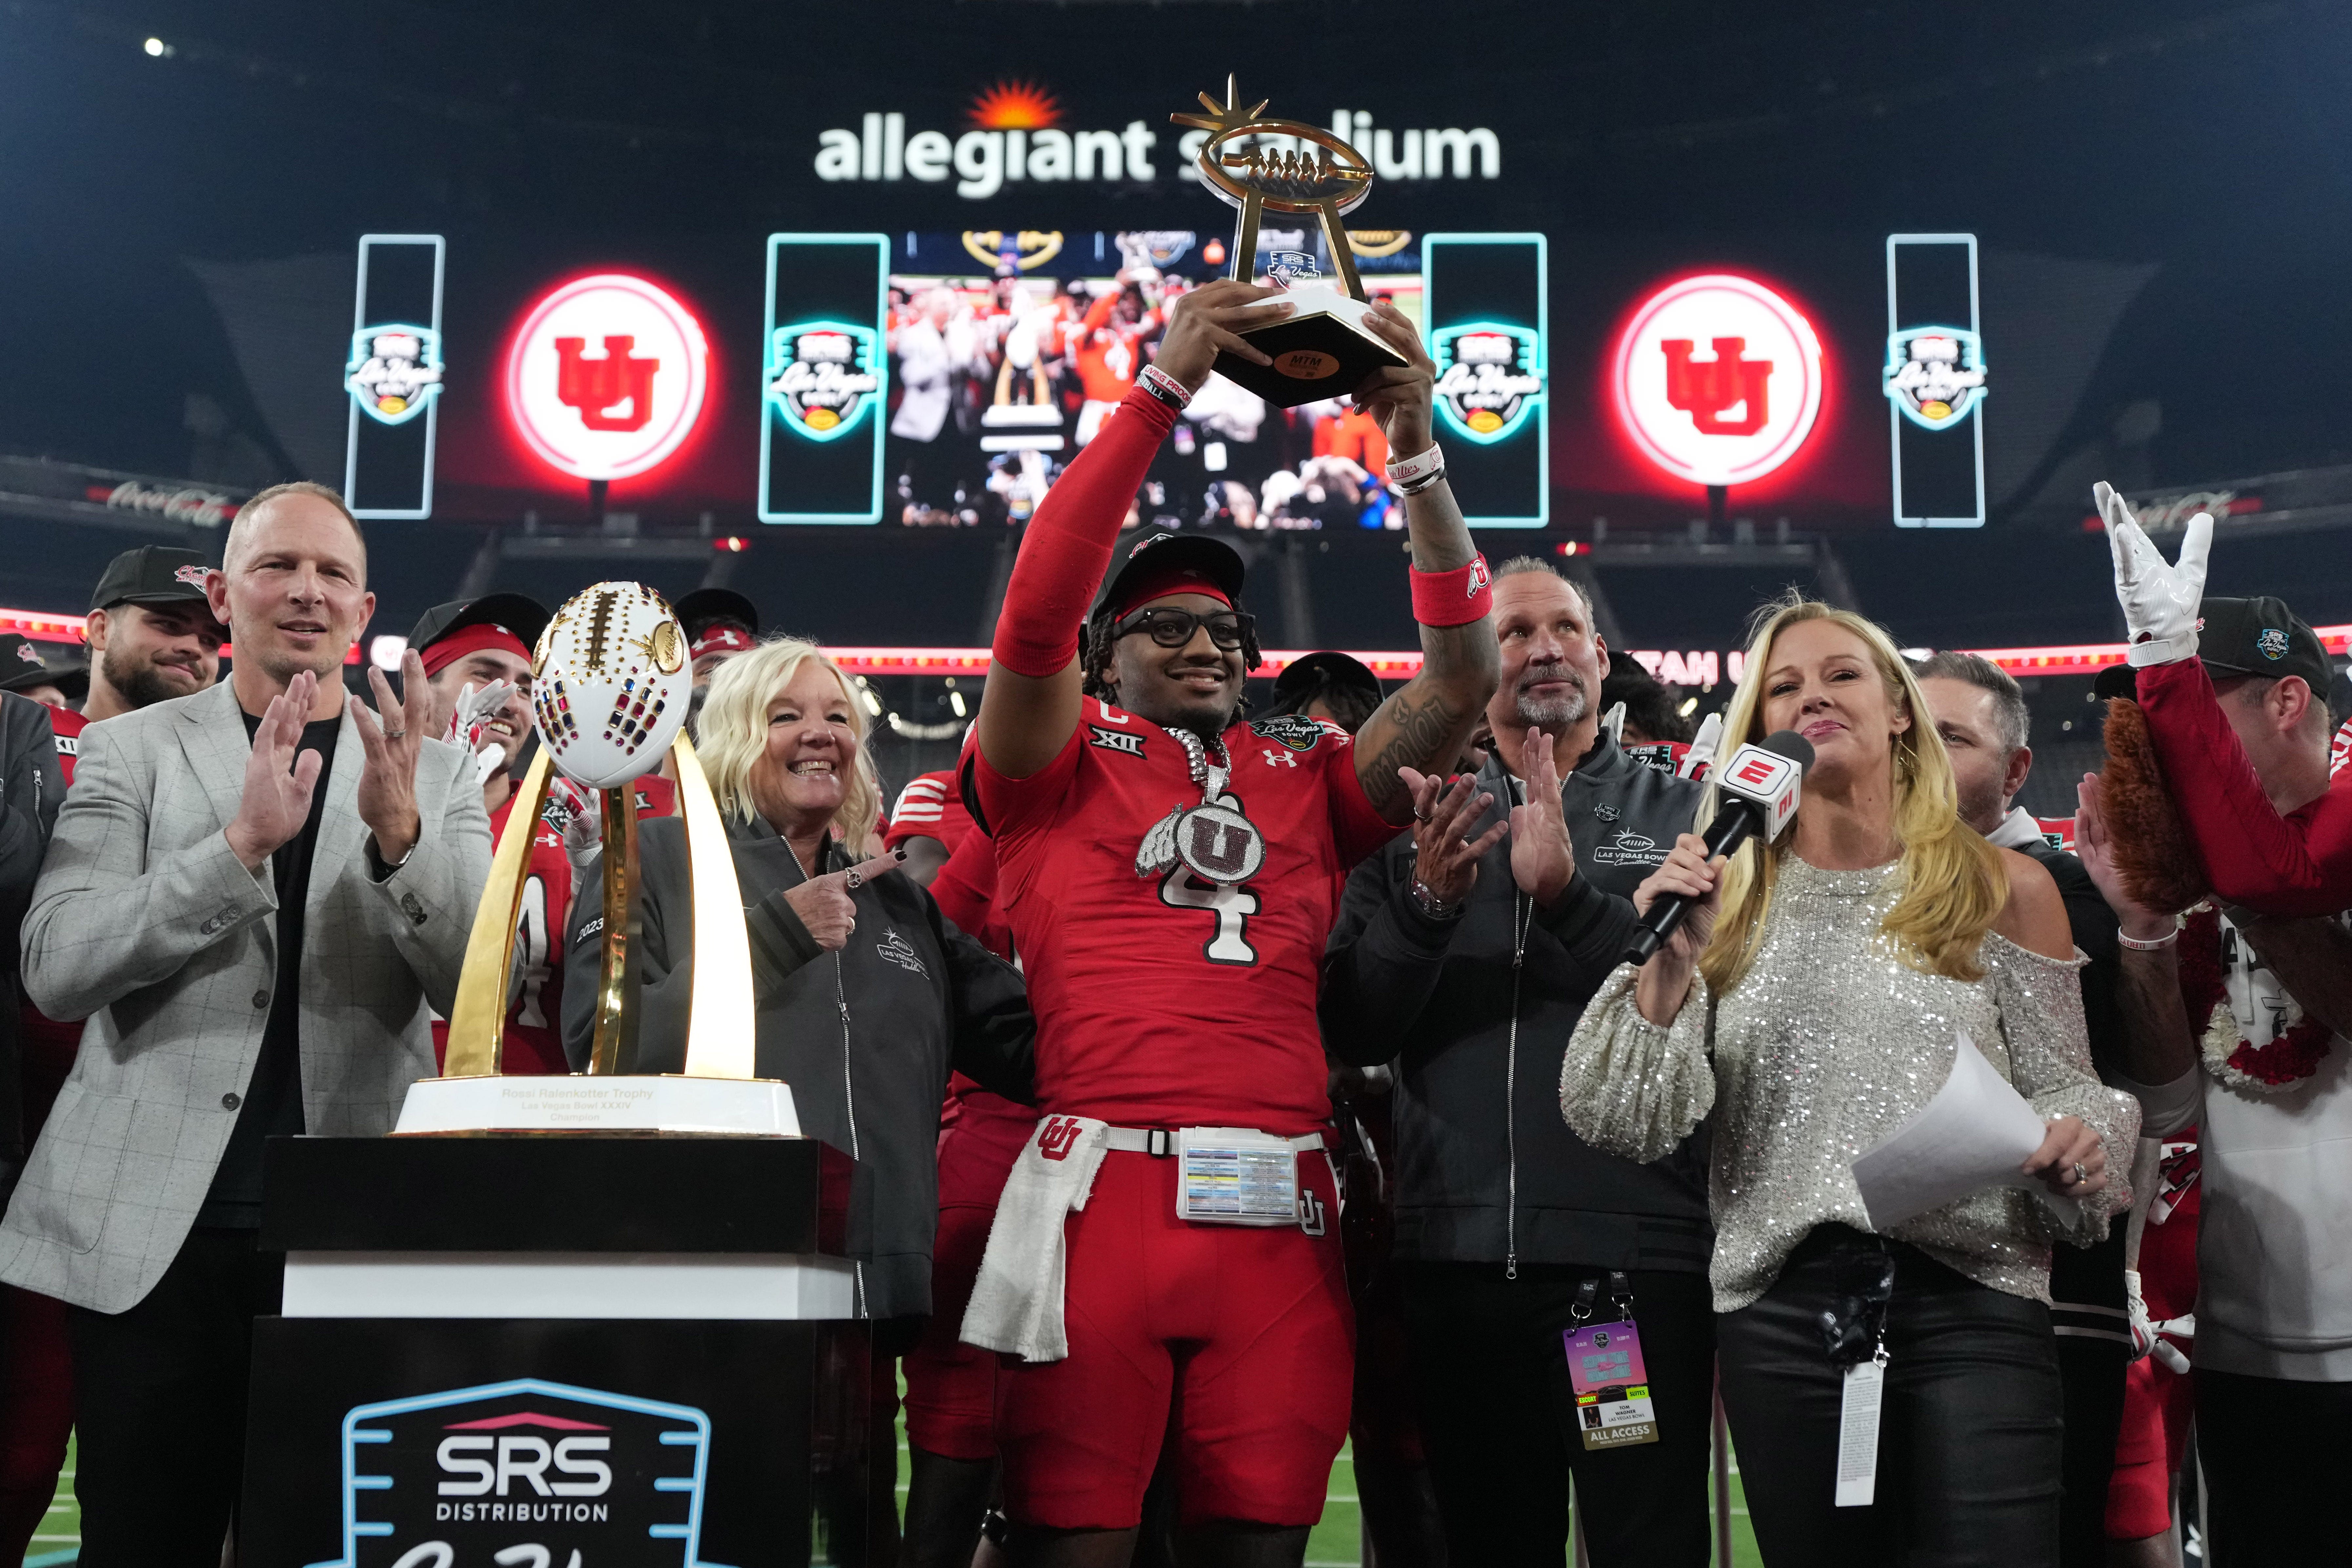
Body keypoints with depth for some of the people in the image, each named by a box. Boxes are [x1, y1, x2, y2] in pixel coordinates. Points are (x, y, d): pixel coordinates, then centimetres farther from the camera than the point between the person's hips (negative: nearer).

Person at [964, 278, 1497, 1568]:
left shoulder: (1305, 779, 18)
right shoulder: (1064, 765, 11)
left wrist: (1415, 450, 4)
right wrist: (1160, 390, -7)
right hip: (1101, 1189, -3)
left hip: (1276, 1207, 3)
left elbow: (1460, 679, 11)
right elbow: (1037, 605, -4)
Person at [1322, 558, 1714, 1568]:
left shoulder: (1682, 815, 9)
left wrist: (1568, 893, -17)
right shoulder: (1418, 824, 13)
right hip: (1457, 1252, 2)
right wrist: (1426, 905, -13)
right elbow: (1352, 1033, 4)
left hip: (1638, 1247, -2)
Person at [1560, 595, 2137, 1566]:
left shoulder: (2001, 890, 7)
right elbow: (1630, 1125, 2)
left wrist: (2078, 1143, -12)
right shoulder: (1730, 900, 10)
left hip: (1969, 1303, -1)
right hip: (1778, 1311, 2)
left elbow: (2063, 1089, 10)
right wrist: (1671, 962, -11)